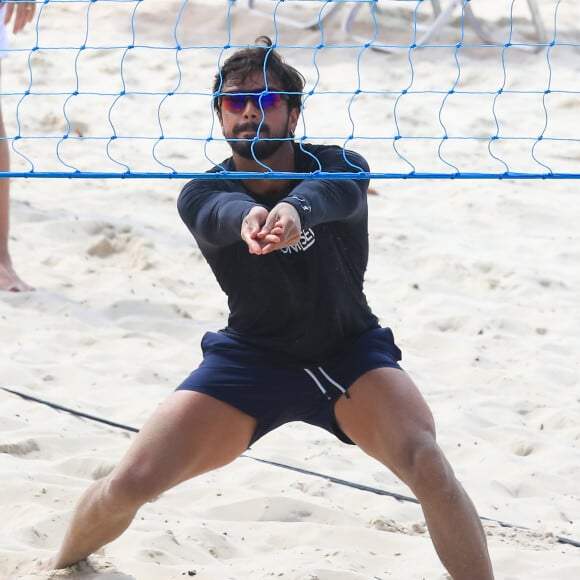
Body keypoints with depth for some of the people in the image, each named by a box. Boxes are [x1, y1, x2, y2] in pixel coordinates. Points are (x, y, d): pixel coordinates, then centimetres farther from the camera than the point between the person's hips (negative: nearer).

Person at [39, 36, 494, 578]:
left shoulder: (339, 167, -18)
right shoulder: (202, 194, -16)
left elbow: (331, 190, -44)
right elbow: (220, 213, -41)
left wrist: (295, 210, -69)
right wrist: (247, 220, -67)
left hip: (350, 351, -1)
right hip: (248, 355, 1)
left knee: (427, 464, -29)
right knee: (132, 482, -10)